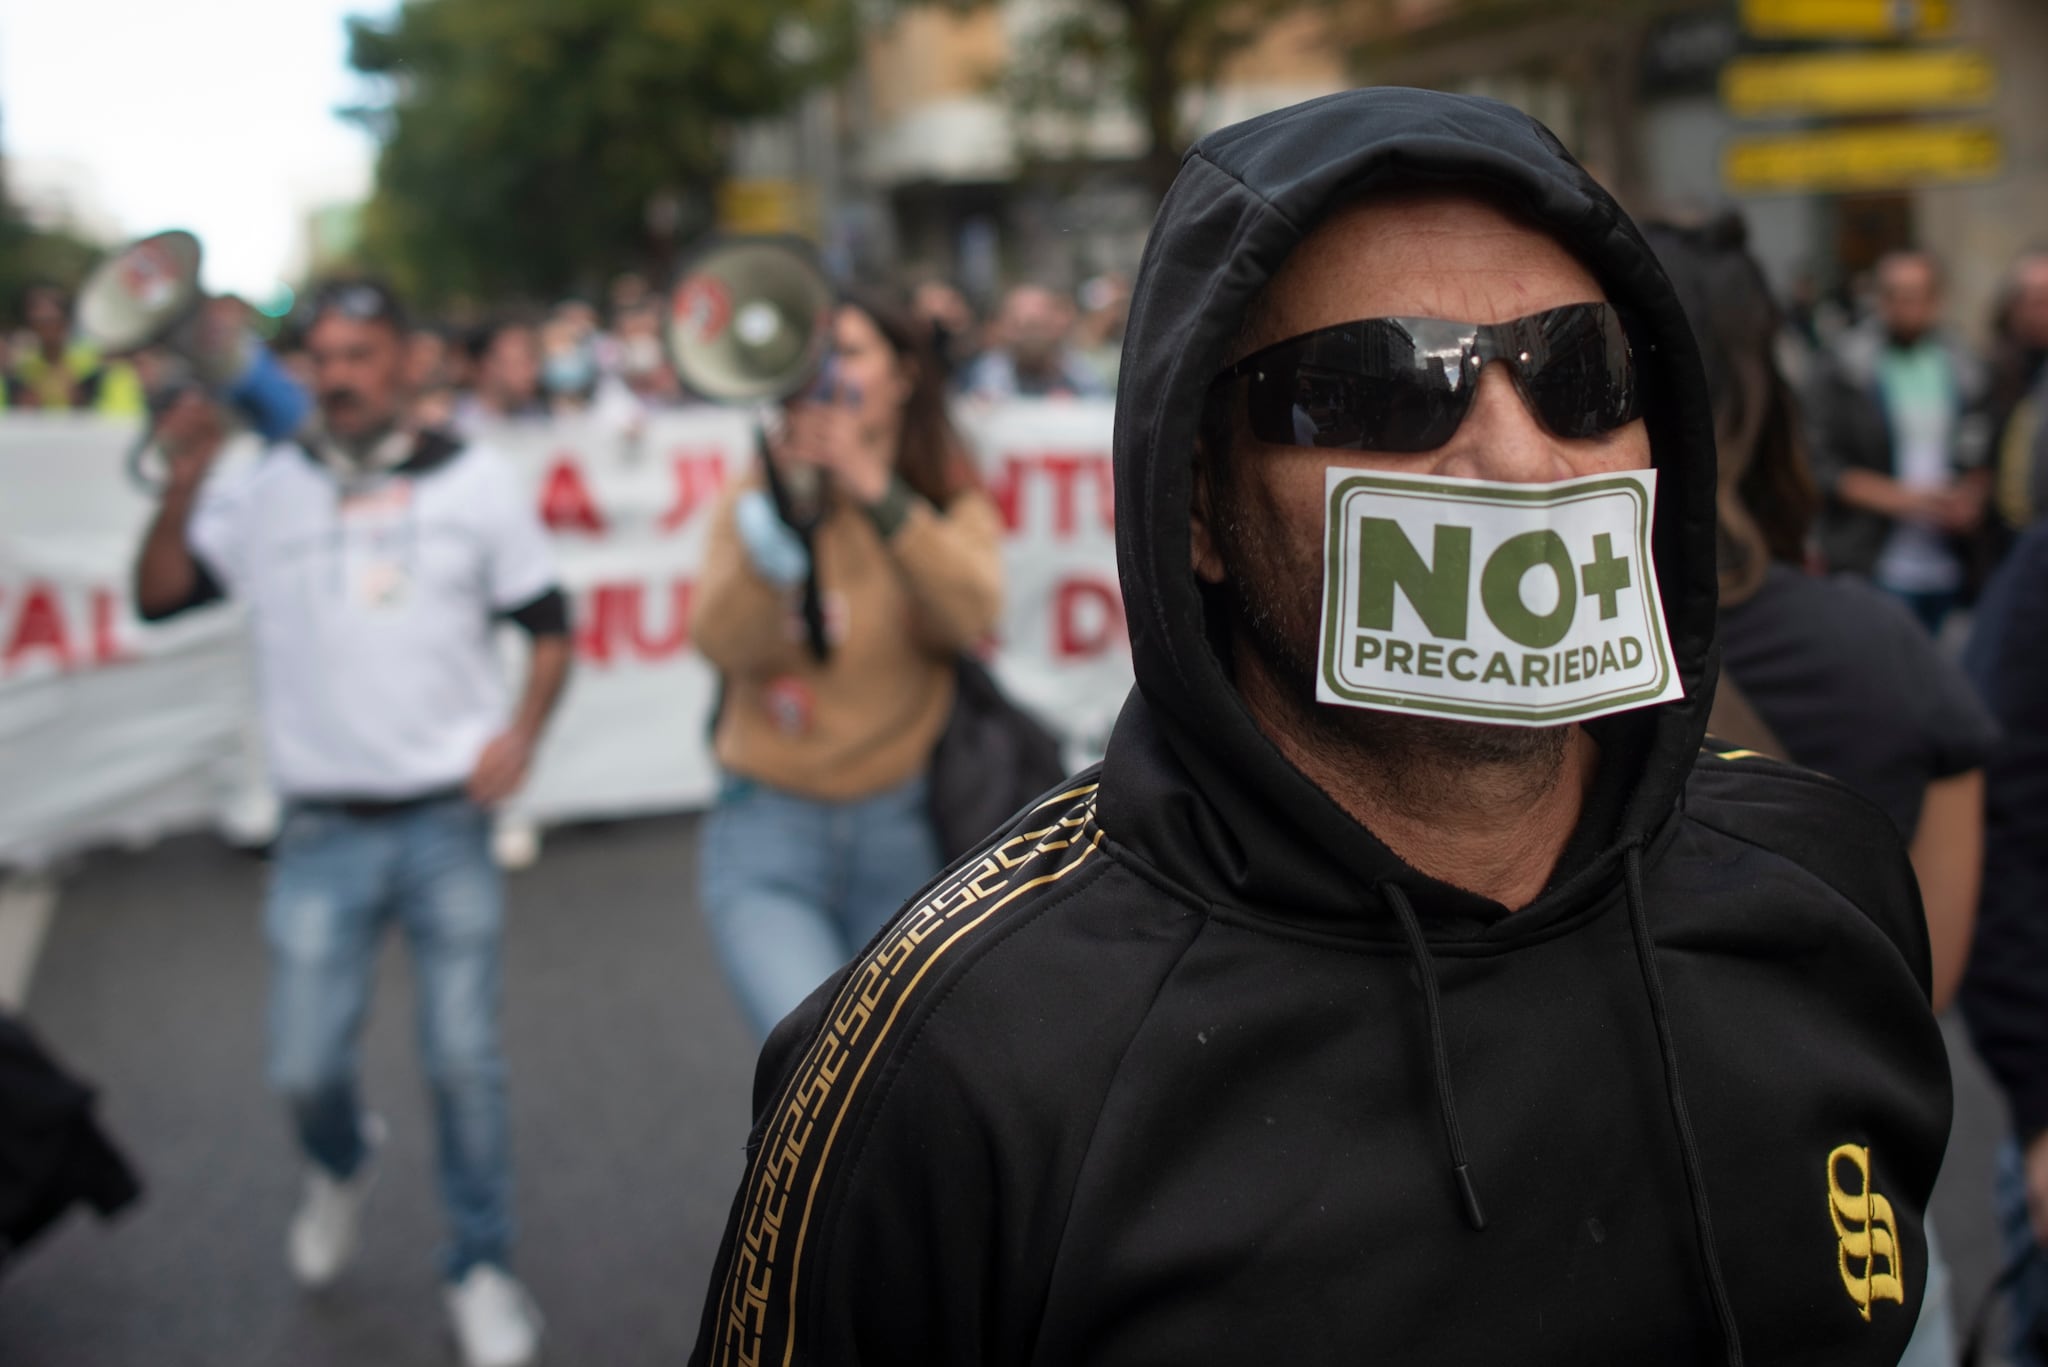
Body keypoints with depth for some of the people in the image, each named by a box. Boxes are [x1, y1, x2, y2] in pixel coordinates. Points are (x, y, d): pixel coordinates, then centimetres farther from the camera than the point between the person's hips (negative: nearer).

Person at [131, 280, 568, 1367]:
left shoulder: (472, 482, 2)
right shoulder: (265, 488, 2)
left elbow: (547, 622, 8)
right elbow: (160, 595, -1)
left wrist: (520, 733, -7)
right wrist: (183, 489, -16)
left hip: (447, 823, -1)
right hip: (322, 830, 1)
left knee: (462, 1061, 2)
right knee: (304, 1065, 2)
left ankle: (483, 1270, 21)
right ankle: (342, 1166, 39)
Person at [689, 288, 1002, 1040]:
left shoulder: (952, 504, 5)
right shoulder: (758, 499, 3)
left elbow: (970, 616, -18)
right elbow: (724, 644, -14)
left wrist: (877, 493, -26)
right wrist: (782, 510, -24)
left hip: (899, 836, 2)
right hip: (768, 836, -1)